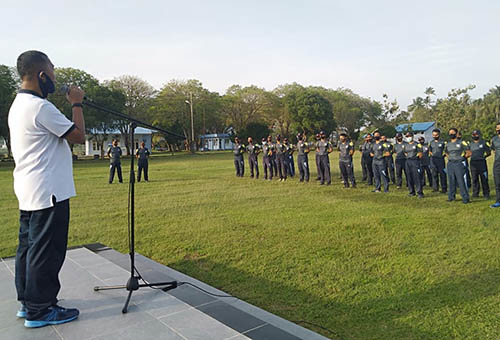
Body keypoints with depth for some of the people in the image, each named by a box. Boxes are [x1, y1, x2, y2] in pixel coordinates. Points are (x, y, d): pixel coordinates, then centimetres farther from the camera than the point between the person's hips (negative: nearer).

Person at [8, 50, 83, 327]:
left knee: (29, 247, 16)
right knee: (46, 251, -2)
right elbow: (79, 135, -14)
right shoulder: (40, 107, -18)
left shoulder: (18, 105, 15)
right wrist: (76, 104, -5)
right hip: (47, 192, -10)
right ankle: (39, 311, 8)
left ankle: (27, 302, 27)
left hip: (28, 192, 10)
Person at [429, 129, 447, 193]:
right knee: (434, 174, 6)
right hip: (433, 160, 4)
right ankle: (435, 188, 14)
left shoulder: (443, 142, 0)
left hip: (440, 160, -4)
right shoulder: (431, 142, 13)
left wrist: (443, 155, -10)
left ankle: (444, 188, 4)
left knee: (442, 174, -2)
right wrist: (431, 154, 5)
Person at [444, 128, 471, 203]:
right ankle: (451, 197, 19)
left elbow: (469, 153, 1)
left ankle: (465, 198, -2)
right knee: (451, 181, 10)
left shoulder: (462, 142, -2)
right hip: (450, 164, 5)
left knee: (461, 181, -7)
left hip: (459, 164, -5)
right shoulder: (447, 144, 13)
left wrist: (462, 157, 0)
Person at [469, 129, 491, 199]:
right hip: (473, 163, 3)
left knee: (484, 179, -1)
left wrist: (484, 157, -7)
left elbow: (489, 153, 6)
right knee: (474, 179, 7)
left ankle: (486, 194, 6)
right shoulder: (470, 144, 12)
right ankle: (475, 193, 15)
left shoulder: (484, 143, 2)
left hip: (482, 162, -3)